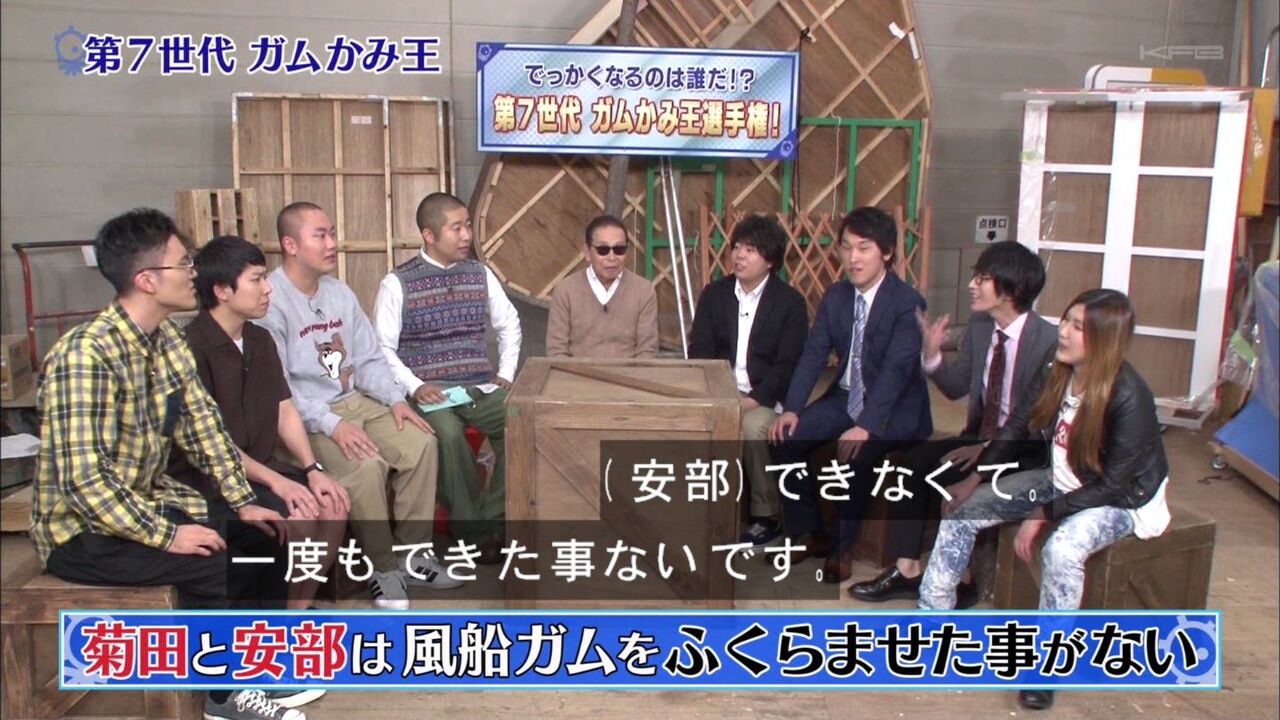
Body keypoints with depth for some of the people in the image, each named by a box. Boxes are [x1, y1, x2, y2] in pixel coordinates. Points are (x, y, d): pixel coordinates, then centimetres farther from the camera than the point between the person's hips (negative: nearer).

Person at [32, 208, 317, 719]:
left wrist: (243, 501, -2)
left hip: (149, 502, 9)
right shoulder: (85, 354, -26)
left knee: (262, 536, 1)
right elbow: (84, 479, -30)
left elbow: (203, 426, 5)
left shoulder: (167, 339, 0)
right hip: (82, 530, -8)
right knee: (209, 561, -25)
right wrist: (166, 536, -27)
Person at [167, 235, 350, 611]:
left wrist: (311, 469, -8)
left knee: (333, 505, -11)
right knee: (297, 518, -25)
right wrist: (275, 480, -24)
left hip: (258, 465, 8)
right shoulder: (191, 347, -17)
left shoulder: (260, 340, 8)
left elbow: (285, 411, 7)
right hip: (204, 478, -7)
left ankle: (297, 610, 4)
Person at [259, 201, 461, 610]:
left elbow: (368, 360, 12)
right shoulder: (271, 301, -14)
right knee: (366, 465, -29)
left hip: (356, 401, 7)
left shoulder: (340, 294, 10)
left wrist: (395, 399, -5)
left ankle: (412, 552, 0)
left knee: (421, 443, -13)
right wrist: (332, 425, -26)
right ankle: (379, 567, -9)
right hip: (304, 418, -7)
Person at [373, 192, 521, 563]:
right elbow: (382, 348, -4)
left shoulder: (481, 274, 10)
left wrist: (506, 373, 8)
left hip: (481, 387, 4)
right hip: (431, 392, -4)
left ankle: (494, 518, -10)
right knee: (448, 434, -36)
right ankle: (475, 530, -16)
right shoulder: (398, 283, -3)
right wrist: (415, 386, -18)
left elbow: (509, 324, 21)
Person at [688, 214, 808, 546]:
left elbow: (788, 364, -7)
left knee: (752, 429, -33)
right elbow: (699, 350, 5)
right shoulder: (715, 293, 9)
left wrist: (753, 399, -20)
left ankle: (767, 516, -11)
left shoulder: (790, 302, -2)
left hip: (765, 398, -3)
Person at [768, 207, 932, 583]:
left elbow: (897, 369, -26)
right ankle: (807, 534, 4)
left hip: (895, 406, -6)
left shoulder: (908, 303, -17)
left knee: (855, 451, -32)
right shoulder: (835, 296, 2)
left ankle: (842, 545, -10)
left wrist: (866, 426, -38)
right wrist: (791, 409, -16)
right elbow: (814, 353, -3)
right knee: (786, 438, -12)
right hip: (845, 397, 6)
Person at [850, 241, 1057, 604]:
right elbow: (956, 387, 8)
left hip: (1025, 452, -7)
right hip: (981, 440, 7)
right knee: (915, 460, -12)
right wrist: (933, 355, -10)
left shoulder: (1048, 341, -18)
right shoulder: (978, 326, 1)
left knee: (967, 487, -28)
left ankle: (963, 580, -3)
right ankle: (907, 570, -4)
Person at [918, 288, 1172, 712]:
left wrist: (1042, 514, -22)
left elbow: (1113, 485, -24)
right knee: (963, 508, -4)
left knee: (1062, 549, -36)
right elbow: (1018, 427, 2)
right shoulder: (1058, 375, -10)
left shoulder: (1127, 397, -28)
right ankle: (932, 617, 6)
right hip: (1062, 483, 7)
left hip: (1119, 499, -7)